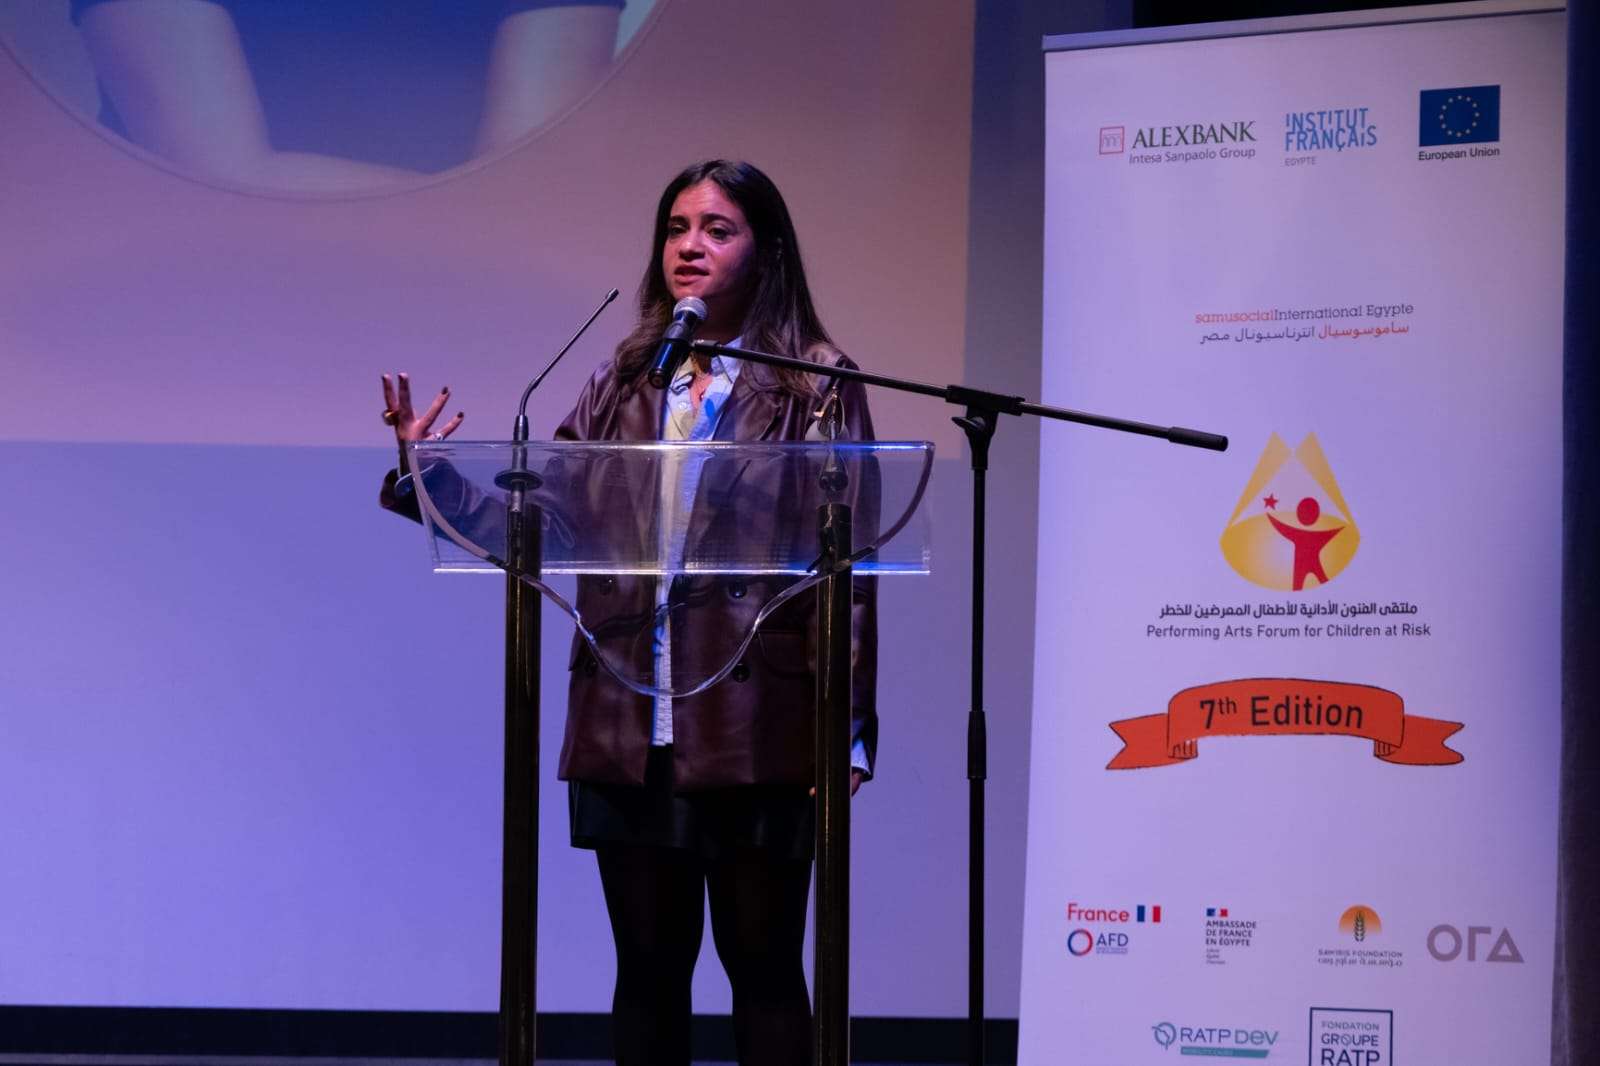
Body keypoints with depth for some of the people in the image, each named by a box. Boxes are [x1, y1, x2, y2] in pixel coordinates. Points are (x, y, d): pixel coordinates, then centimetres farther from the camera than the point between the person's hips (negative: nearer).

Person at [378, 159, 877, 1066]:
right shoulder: (623, 382, 12)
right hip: (629, 728, 4)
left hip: (755, 732, -4)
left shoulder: (816, 386, -2)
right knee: (649, 968, 10)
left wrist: (847, 730, -12)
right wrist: (424, 478, -6)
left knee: (762, 966, 3)